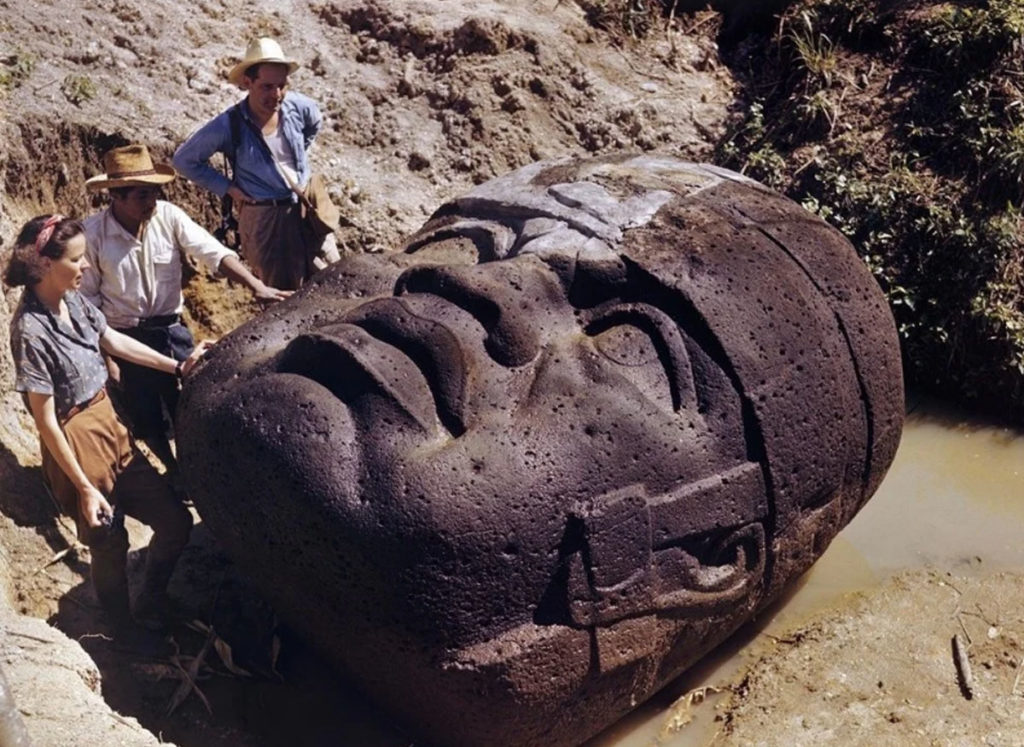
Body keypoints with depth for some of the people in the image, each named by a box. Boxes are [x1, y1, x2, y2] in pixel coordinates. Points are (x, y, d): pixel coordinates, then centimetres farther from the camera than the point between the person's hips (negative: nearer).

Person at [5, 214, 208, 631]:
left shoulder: (73, 300, -2)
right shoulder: (32, 331, -24)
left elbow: (114, 341, 16)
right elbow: (45, 421, -20)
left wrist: (177, 367, 17)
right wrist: (84, 488, -17)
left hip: (112, 430, 8)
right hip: (78, 447, -8)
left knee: (175, 522, 13)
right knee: (110, 547, 11)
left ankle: (150, 611, 35)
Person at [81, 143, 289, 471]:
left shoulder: (168, 216, -12)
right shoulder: (92, 234, -16)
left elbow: (214, 252, -19)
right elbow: (87, 297, -8)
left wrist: (256, 285, -32)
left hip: (171, 331, 2)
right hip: (125, 339, -2)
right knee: (147, 421, 11)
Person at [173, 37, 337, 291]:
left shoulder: (296, 106, -6)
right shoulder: (228, 126, -16)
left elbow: (315, 123, 21)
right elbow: (184, 160, -5)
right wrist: (227, 187, -8)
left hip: (307, 208, 4)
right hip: (264, 219, -4)